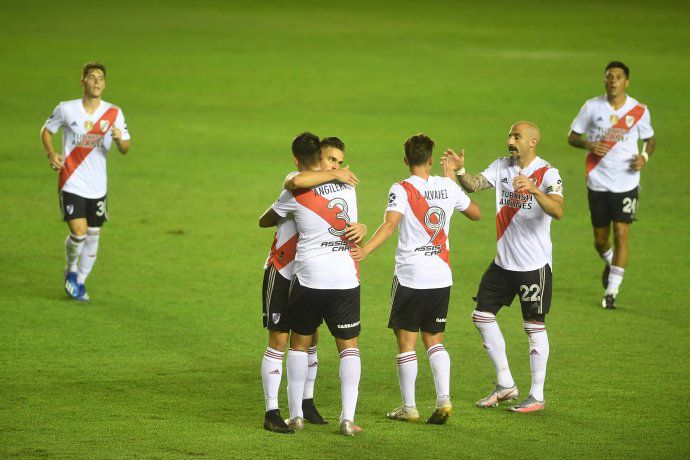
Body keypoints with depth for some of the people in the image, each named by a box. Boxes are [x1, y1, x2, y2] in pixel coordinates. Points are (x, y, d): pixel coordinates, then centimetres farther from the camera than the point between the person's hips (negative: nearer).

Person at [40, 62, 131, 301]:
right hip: (71, 183, -3)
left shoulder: (113, 113, -1)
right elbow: (46, 130, 10)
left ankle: (80, 281, 28)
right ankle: (70, 270, 14)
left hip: (97, 187, 3)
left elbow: (125, 149, 0)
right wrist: (51, 154, -7)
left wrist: (120, 139, -23)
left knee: (93, 236, 9)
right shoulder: (66, 109, -6)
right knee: (78, 232, -16)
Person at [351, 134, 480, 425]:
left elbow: (389, 225, -26)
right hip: (441, 277, 4)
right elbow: (476, 213, 20)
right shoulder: (448, 187, 3)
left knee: (406, 342, 5)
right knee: (434, 341, 14)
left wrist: (365, 250, -35)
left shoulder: (402, 190, -10)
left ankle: (409, 407, 8)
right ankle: (444, 399, -1)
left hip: (410, 277, -4)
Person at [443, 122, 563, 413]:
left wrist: (533, 189, -44)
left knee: (534, 326, 0)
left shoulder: (547, 174, -13)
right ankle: (505, 385, 19)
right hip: (504, 260, 7)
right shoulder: (502, 167, 5)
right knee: (482, 315, 8)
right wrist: (459, 171, -26)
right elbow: (474, 185, -6)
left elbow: (557, 211, -28)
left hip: (534, 264, -7)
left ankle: (537, 395, 10)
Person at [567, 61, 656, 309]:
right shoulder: (592, 107, -1)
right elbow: (572, 136, 7)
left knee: (621, 235, -11)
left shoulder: (639, 111, -2)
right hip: (598, 182, 1)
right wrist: (589, 145, -14)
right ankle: (610, 263, 44)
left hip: (626, 183, -1)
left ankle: (611, 291, -2)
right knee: (600, 239, 9)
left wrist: (644, 156, -9)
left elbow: (650, 139, 13)